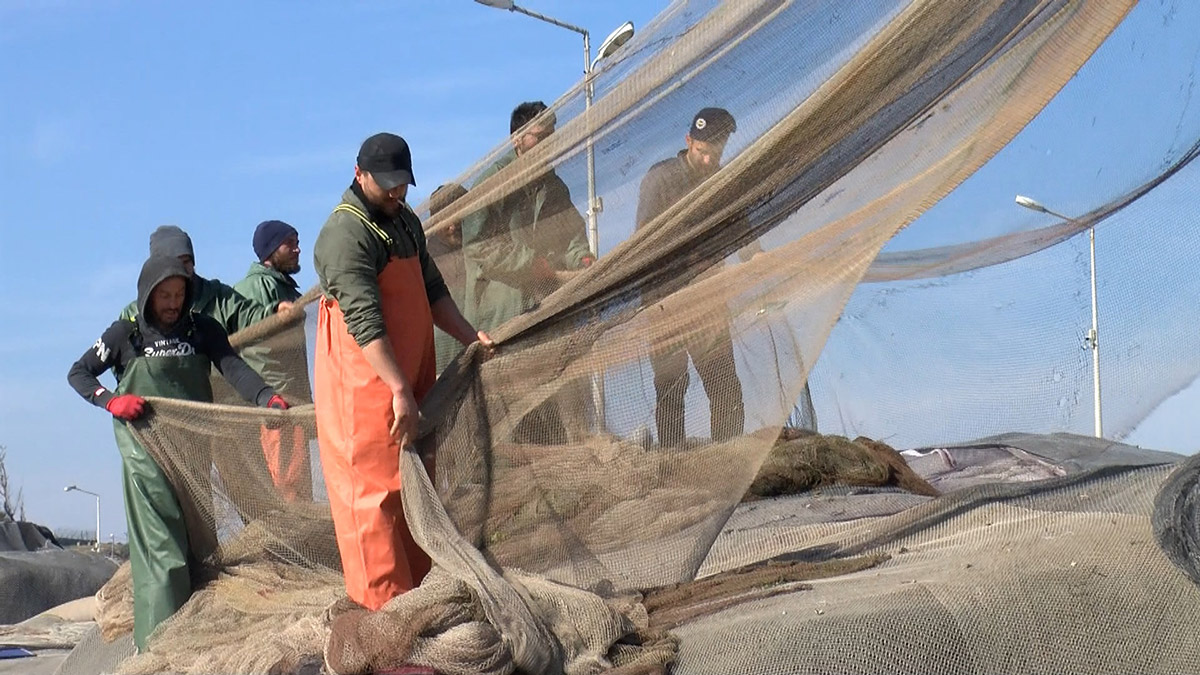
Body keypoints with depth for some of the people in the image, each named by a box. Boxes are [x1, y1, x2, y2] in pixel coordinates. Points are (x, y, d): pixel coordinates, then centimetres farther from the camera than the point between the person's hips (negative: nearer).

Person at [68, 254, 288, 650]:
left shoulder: (203, 330, 8)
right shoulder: (126, 333, 4)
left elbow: (233, 368, -6)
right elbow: (78, 373, 7)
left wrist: (267, 398, -25)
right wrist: (111, 401, -12)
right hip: (147, 451, -3)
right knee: (161, 548, -12)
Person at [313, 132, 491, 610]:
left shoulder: (405, 222, 15)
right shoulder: (346, 235, -16)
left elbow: (431, 290, 24)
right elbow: (365, 320, -25)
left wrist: (470, 336, 10)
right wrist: (399, 390, -30)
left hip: (411, 378, 9)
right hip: (364, 386, -9)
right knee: (374, 490, -7)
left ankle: (419, 588, 21)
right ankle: (383, 601, -4)